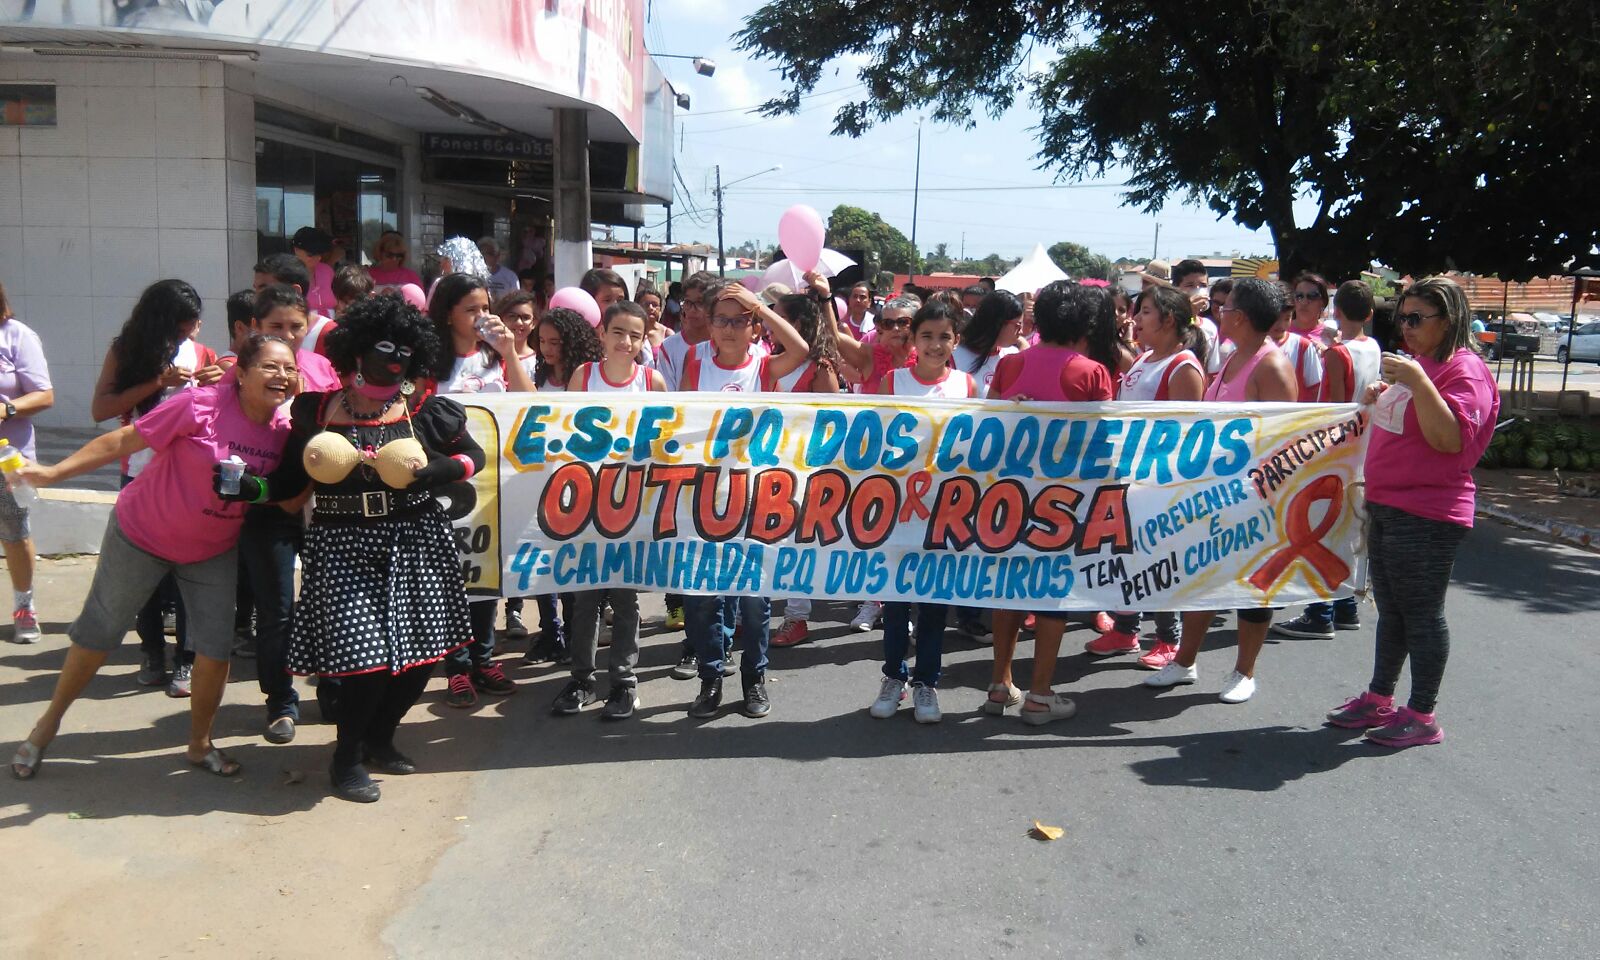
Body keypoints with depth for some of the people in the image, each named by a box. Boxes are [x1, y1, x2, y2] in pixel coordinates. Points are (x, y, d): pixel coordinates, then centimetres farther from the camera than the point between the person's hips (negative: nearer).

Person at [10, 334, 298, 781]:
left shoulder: (285, 430, -10)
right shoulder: (202, 406, -26)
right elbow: (122, 440, -20)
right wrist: (55, 472, -22)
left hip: (213, 551, 4)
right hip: (142, 536, -4)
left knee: (217, 645, 1)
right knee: (99, 629, 11)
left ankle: (200, 744, 21)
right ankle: (50, 720, 34)